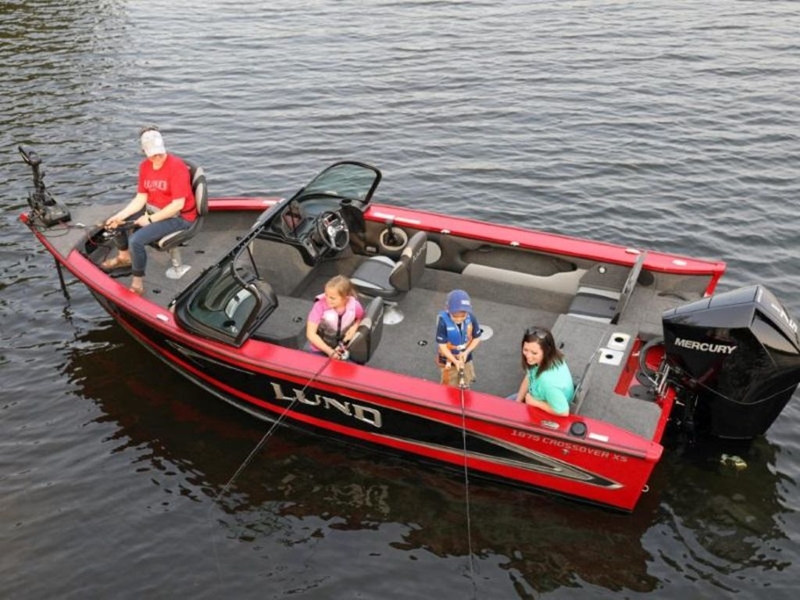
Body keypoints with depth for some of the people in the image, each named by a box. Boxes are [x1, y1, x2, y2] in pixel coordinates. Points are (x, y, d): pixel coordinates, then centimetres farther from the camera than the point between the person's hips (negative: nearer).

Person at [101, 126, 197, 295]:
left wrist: (150, 219, -21)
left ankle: (137, 283, -8)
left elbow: (178, 204, -25)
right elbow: (141, 198, 3)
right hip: (153, 210, 8)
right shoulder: (144, 166, 0)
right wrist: (121, 216, -11)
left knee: (136, 241, -26)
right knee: (113, 221, 11)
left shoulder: (177, 166, -23)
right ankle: (124, 256, 36)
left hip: (178, 217, -8)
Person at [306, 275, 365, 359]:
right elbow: (311, 334, -23)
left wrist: (355, 327, -15)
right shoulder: (320, 305, -26)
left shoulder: (355, 306, -18)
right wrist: (330, 351, -26)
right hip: (320, 351, -1)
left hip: (343, 350, 2)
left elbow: (361, 319, 6)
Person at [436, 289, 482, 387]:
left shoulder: (471, 319, -22)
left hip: (466, 359, 3)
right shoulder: (443, 322, -32)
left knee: (465, 387, 26)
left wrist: (466, 352, -22)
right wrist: (455, 361, -29)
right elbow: (442, 345, -24)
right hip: (448, 360, -3)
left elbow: (477, 338, -8)